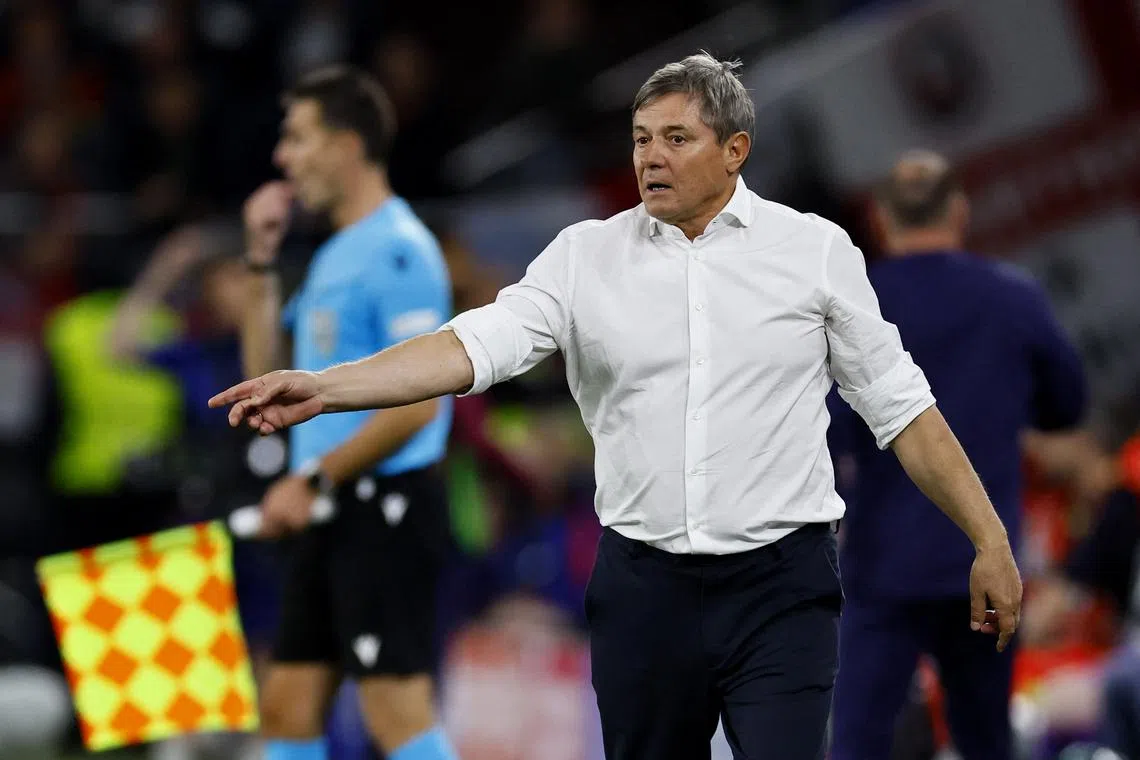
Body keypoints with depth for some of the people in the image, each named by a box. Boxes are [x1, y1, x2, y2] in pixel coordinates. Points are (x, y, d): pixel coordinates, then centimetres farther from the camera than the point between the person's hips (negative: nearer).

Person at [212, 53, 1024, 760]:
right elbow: (477, 345, -9)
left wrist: (990, 541, 2)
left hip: (780, 588, -2)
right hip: (644, 586, 2)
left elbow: (899, 404, 5)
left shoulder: (815, 250, 1)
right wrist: (324, 388, -23)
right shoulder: (587, 256, 4)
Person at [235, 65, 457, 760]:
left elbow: (418, 400, -20)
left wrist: (314, 480, -18)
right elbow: (266, 372, 23)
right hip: (333, 515, 10)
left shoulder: (398, 249, -13)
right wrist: (262, 264, 13)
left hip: (387, 505, -10)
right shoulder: (335, 254, 18)